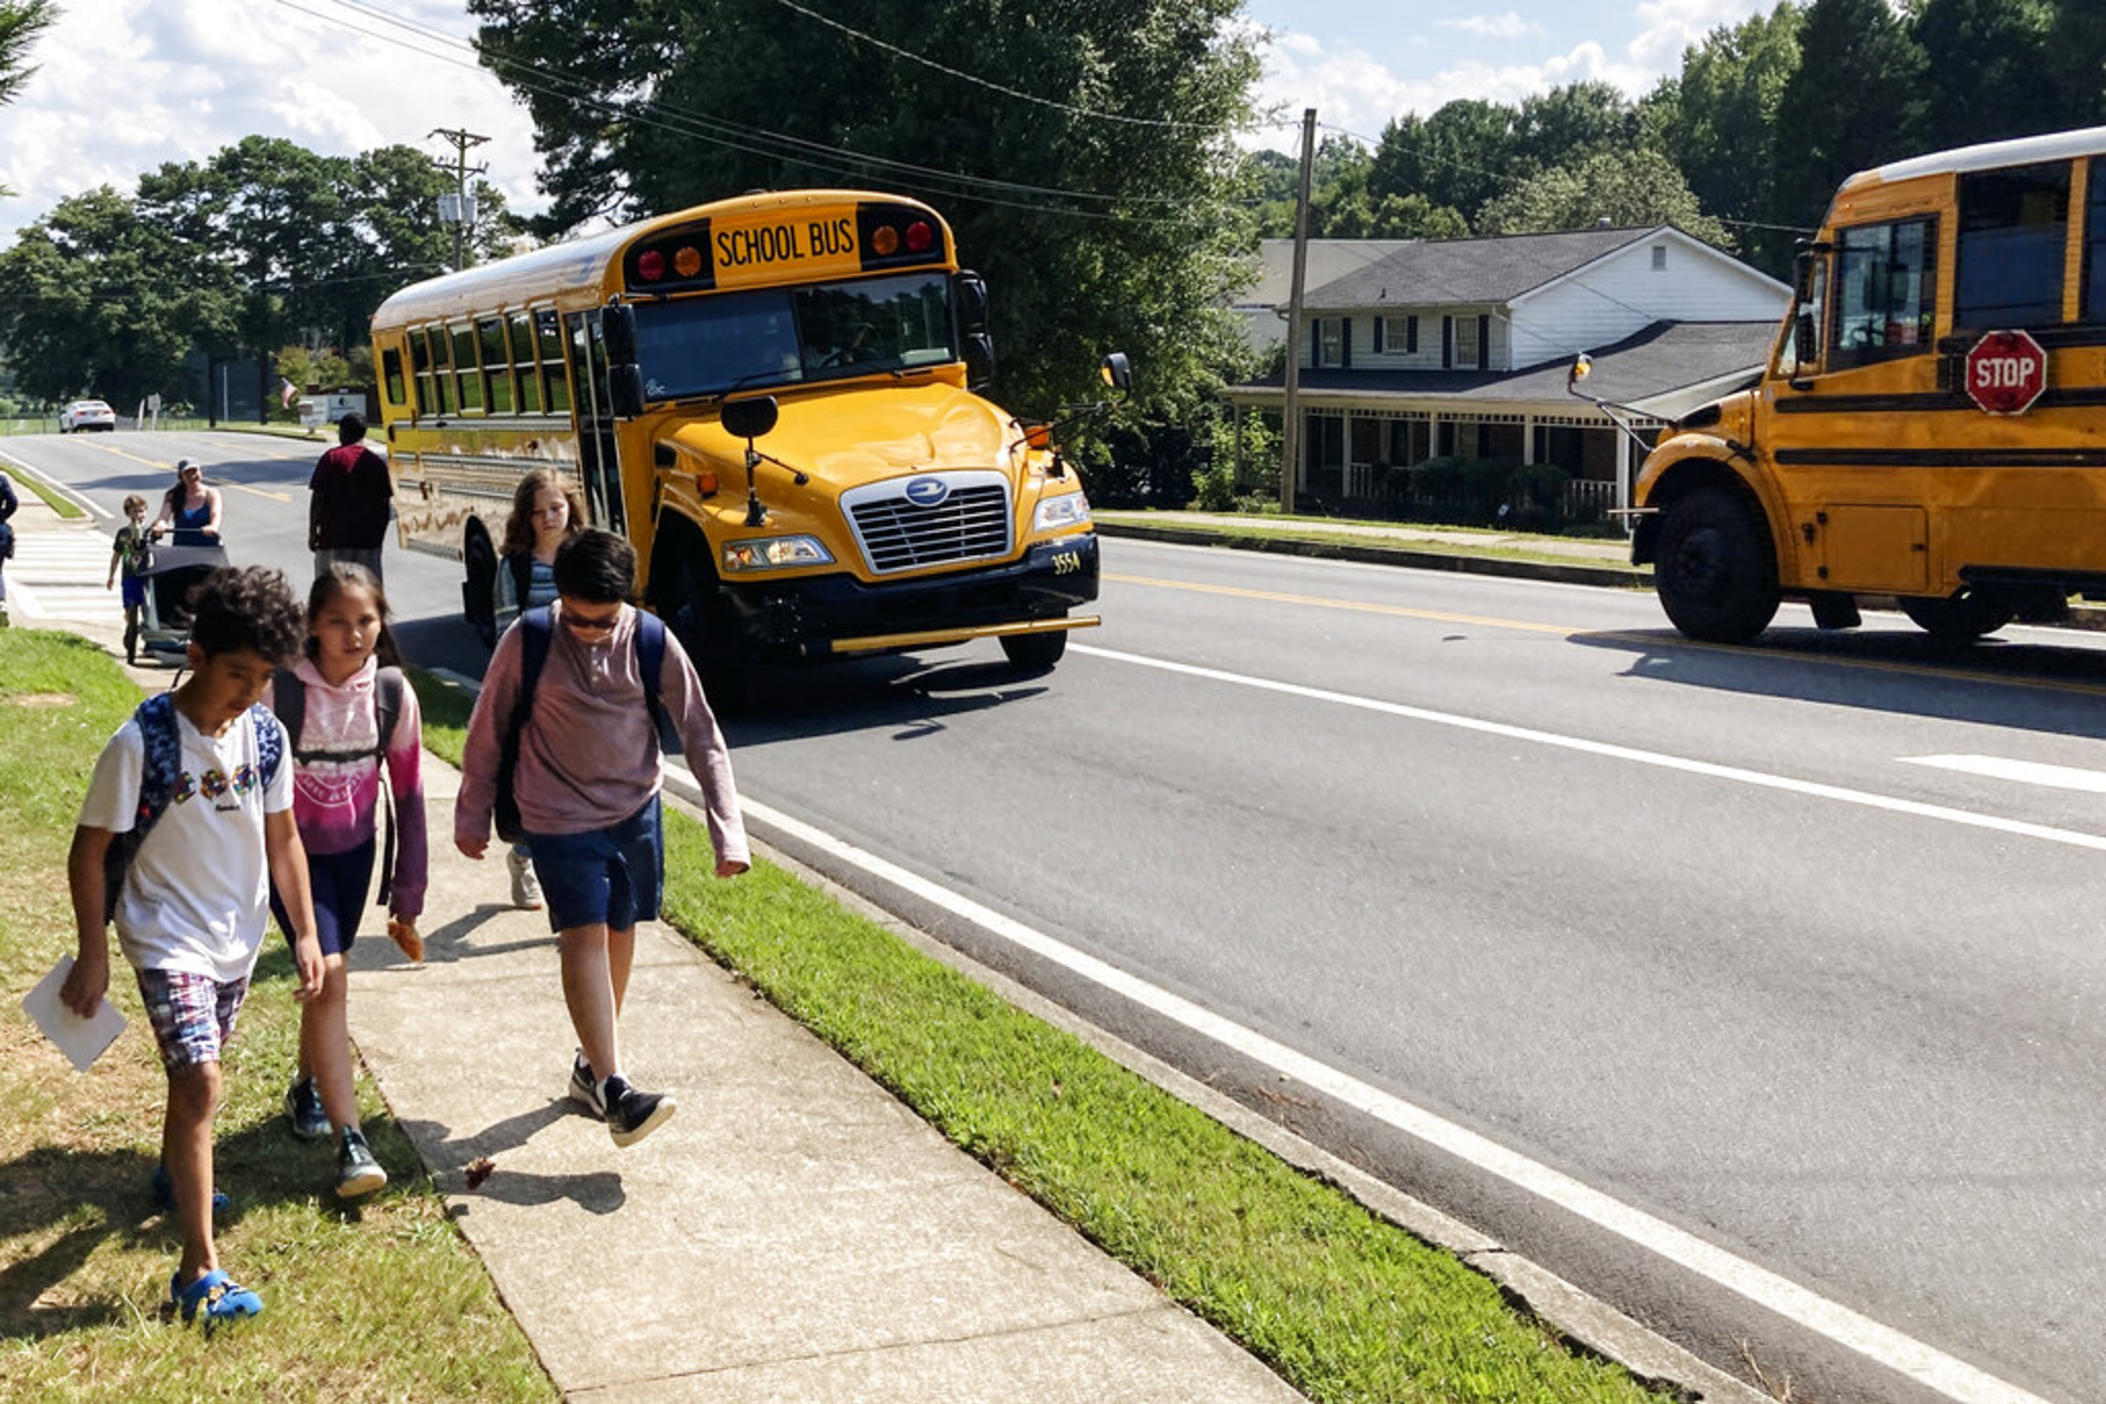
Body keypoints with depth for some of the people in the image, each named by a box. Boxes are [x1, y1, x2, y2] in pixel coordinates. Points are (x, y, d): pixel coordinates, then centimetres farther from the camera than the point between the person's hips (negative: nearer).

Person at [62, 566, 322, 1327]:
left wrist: (305, 934, 6)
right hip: (167, 939, -6)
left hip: (238, 938, 6)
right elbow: (90, 850, -12)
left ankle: (176, 1171, 52)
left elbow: (282, 838, 6)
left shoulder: (266, 734, -5)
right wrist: (93, 954, -11)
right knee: (199, 1082, -16)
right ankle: (199, 1271, -14)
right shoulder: (140, 742, -20)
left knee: (194, 1071, 24)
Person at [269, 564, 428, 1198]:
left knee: (327, 975, 16)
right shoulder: (279, 689, -22)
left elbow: (409, 794, -3)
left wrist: (406, 901, 0)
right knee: (330, 975, -16)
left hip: (354, 849, 4)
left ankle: (307, 1087, 43)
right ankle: (350, 1140, -13)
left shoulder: (391, 692, -11)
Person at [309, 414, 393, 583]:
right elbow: (384, 505, 7)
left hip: (333, 537, -2)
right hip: (368, 539, 2)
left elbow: (317, 499, -4)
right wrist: (379, 536, 15)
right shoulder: (377, 462, 6)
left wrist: (312, 532, 2)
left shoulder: (331, 458, -2)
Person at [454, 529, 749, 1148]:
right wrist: (472, 815, 7)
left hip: (636, 813, 3)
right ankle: (613, 1090, -22)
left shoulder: (651, 643, -9)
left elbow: (702, 738, -4)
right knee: (583, 937, -15)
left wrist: (728, 833, -10)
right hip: (559, 819, -3)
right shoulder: (528, 640, -12)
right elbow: (487, 731, 1)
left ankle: (592, 1062, 30)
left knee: (619, 934, 11)